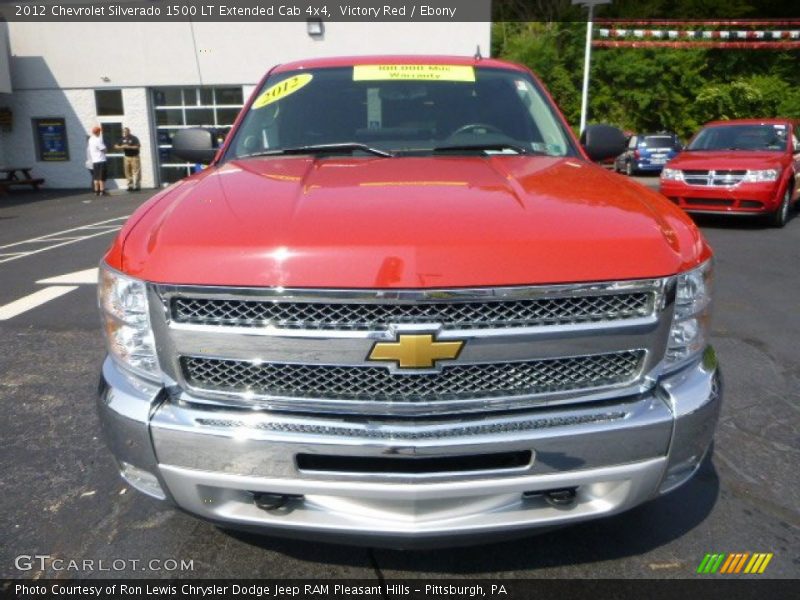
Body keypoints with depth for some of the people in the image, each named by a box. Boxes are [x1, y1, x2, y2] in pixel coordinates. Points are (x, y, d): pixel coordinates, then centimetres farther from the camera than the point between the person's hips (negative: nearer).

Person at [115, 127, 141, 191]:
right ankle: (130, 185, 10)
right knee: (128, 172, 5)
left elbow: (138, 146, -16)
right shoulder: (123, 139, 8)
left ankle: (136, 186, -7)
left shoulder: (134, 138, -7)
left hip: (134, 157, -5)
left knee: (135, 171, -8)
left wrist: (129, 147, -21)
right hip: (127, 157, 6)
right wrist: (122, 147, -11)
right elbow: (117, 146, 10)